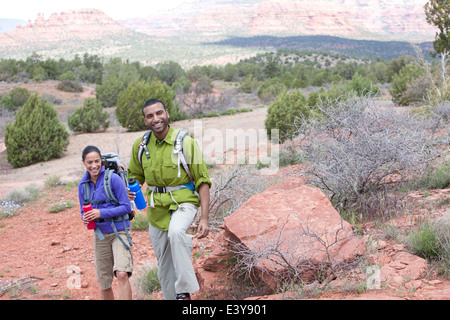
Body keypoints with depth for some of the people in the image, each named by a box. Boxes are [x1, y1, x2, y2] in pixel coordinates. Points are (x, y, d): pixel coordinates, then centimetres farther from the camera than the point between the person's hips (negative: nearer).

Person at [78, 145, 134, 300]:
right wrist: (85, 218, -8)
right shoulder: (83, 185, 4)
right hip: (100, 235, 5)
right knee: (104, 283, 9)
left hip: (119, 232, -5)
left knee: (122, 274, -24)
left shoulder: (113, 179, -11)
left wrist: (101, 213, -20)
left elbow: (126, 207, -10)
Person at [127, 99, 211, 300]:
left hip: (183, 202, -5)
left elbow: (202, 181, -9)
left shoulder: (185, 142, -11)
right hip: (157, 208, 5)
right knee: (164, 266, 10)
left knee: (176, 232, -37)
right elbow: (136, 176, 16)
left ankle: (184, 291, -28)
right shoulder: (140, 145, 0)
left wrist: (204, 218, -16)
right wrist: (130, 191, -8)